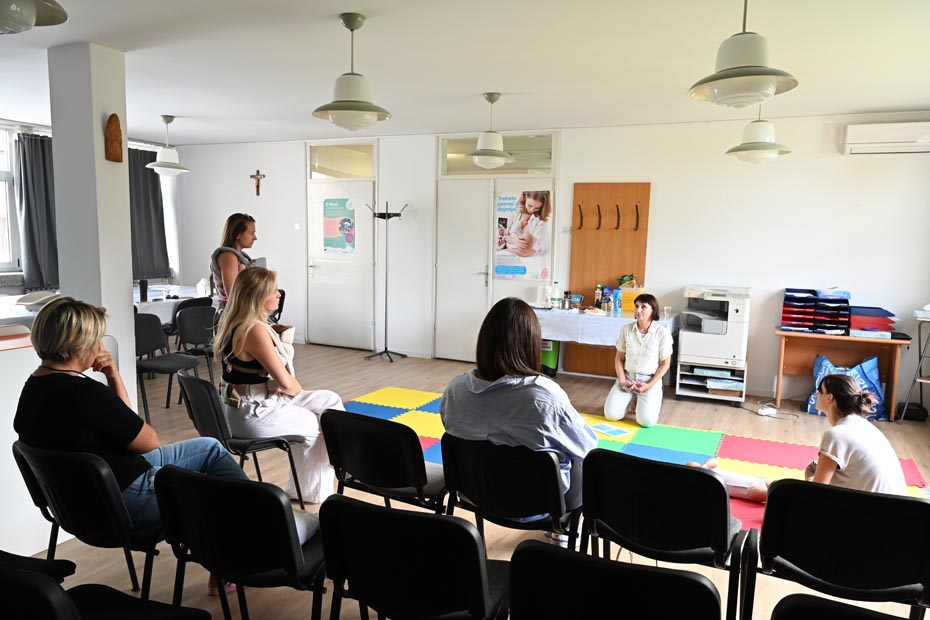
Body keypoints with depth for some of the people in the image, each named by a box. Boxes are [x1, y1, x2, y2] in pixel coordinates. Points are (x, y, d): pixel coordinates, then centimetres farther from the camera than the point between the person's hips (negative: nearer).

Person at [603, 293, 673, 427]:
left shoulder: (662, 332, -12)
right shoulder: (626, 329, -4)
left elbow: (665, 364, -5)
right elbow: (619, 358, 4)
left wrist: (649, 385, -13)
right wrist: (622, 380, -10)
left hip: (650, 380, -2)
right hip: (627, 377, 3)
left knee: (647, 421, -18)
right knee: (611, 414, -11)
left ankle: (650, 401, 18)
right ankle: (631, 399, 22)